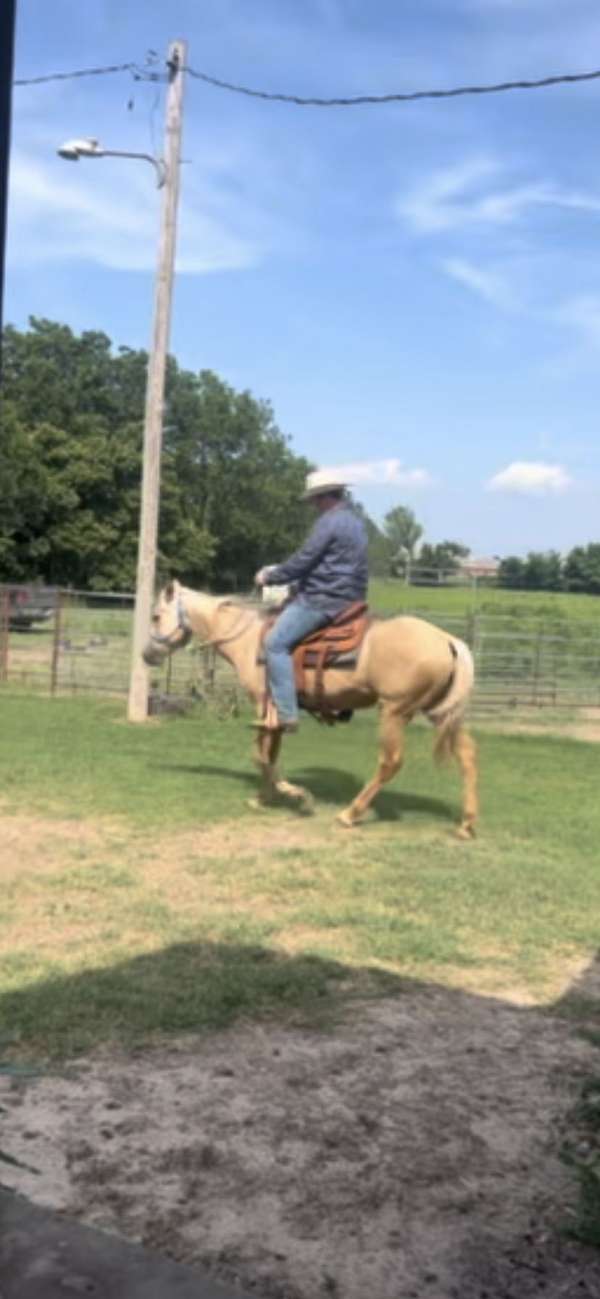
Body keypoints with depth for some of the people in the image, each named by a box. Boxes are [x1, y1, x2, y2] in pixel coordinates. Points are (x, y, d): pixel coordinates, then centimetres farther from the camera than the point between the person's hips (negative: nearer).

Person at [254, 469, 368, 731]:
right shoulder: (355, 522, 18)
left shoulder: (329, 522, -14)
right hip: (350, 599, 11)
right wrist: (278, 570, 25)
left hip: (323, 600, -11)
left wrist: (270, 577, 0)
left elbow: (302, 561, -15)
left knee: (276, 642, -13)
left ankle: (286, 715, -20)